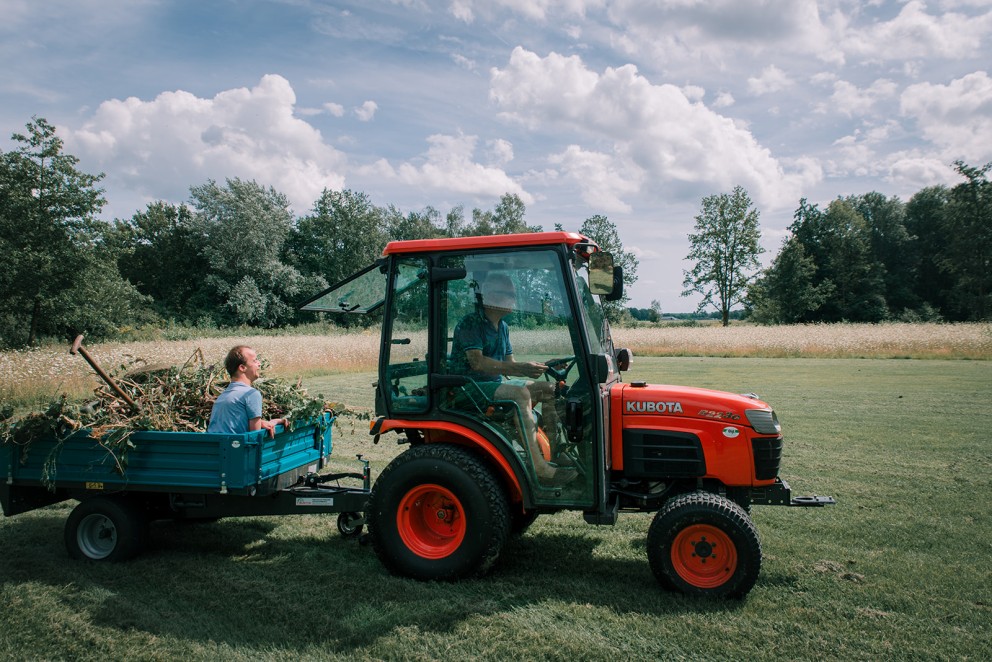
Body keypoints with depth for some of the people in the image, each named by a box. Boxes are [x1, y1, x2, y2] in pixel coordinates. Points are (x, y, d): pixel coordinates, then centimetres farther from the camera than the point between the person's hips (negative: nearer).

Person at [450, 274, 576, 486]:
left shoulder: (503, 327, 16)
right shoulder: (470, 323, -12)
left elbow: (508, 365, 15)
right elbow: (477, 363, -25)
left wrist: (539, 368, -3)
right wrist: (519, 367, -30)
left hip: (495, 383, 9)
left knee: (548, 388, -1)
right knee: (520, 393, -33)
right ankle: (538, 468, -37)